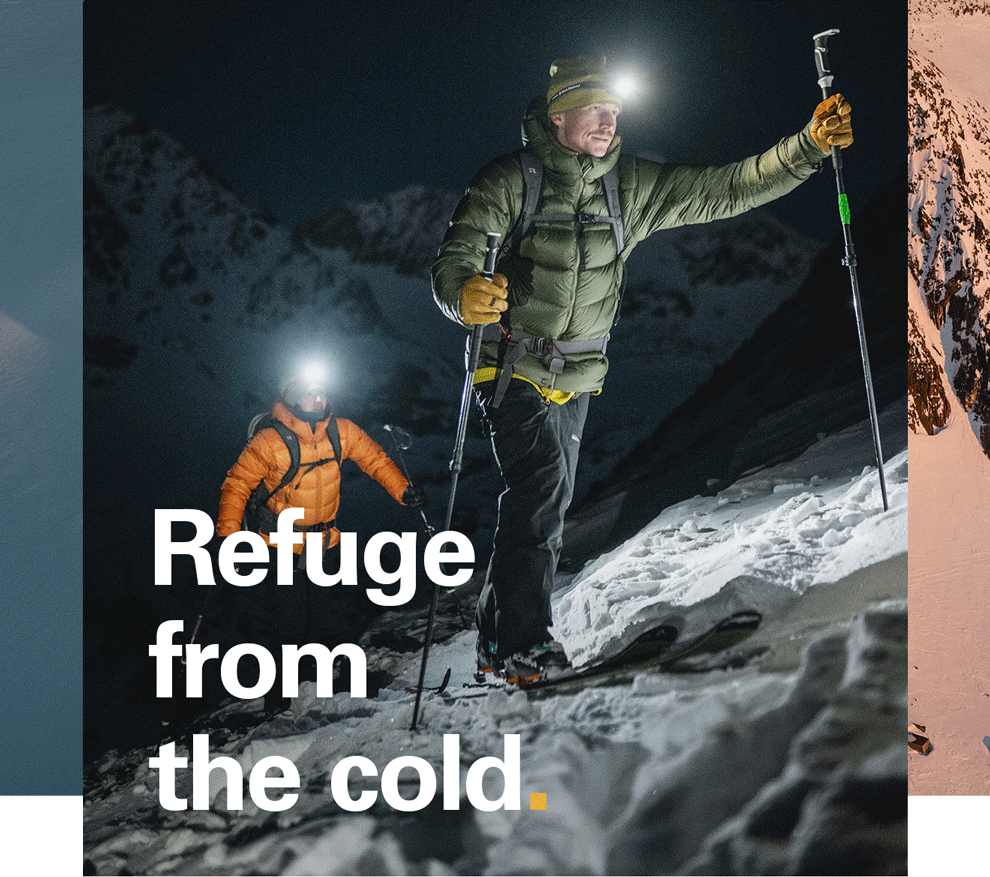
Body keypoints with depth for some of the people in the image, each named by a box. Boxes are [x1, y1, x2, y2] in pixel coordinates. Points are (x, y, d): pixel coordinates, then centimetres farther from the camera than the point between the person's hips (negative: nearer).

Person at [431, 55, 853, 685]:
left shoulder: (633, 186, 3)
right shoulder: (510, 180, -11)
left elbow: (724, 190, 1)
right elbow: (452, 262, -19)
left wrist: (809, 145, -9)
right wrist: (467, 294, -43)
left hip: (576, 378, 6)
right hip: (515, 368, -6)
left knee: (548, 505, 10)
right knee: (543, 485, -21)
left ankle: (500, 643, 22)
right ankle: (522, 643, -13)